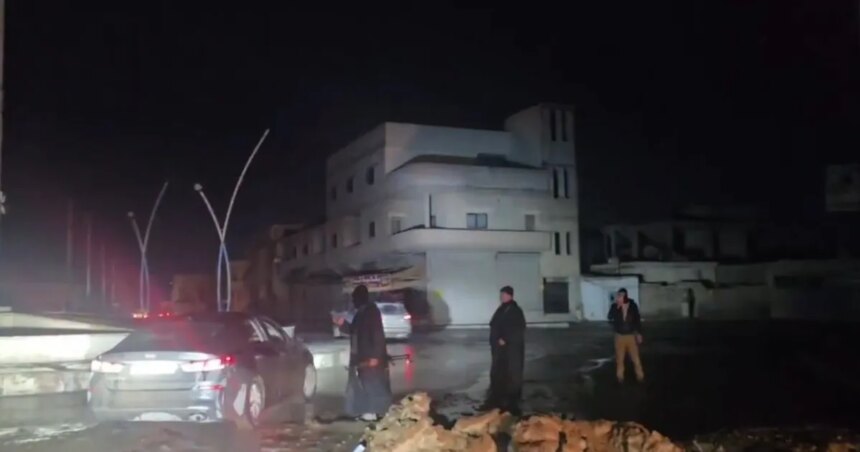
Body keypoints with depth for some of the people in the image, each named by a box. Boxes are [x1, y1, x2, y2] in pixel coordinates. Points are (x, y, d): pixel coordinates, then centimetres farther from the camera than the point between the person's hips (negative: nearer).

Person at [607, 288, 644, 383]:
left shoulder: (633, 306, -10)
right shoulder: (615, 306, -10)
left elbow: (637, 320, -1)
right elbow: (609, 318, -20)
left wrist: (639, 334, 1)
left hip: (631, 336, -1)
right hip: (619, 336, 1)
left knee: (636, 358, 3)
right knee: (620, 358, 9)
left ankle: (640, 376, 16)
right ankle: (620, 377, 22)